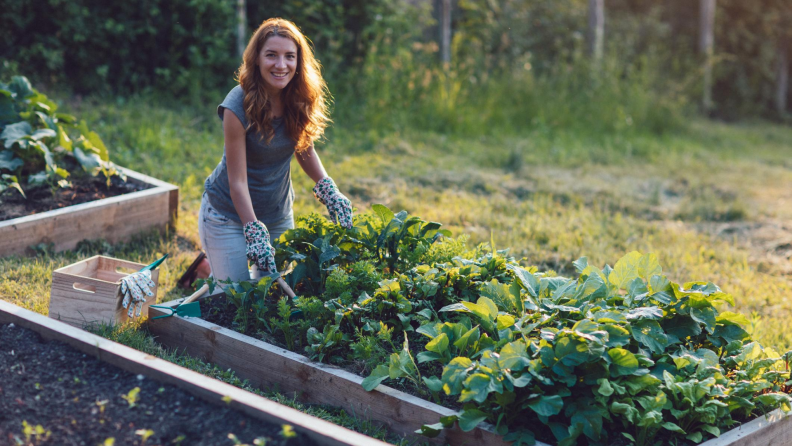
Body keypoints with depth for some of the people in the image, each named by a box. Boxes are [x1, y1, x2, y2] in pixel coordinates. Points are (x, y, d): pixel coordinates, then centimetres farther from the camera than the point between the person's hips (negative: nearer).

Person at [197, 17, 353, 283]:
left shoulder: (298, 100, -9)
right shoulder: (238, 106, -24)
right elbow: (238, 180, -23)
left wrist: (328, 190, -7)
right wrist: (254, 232, -30)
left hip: (279, 212, 5)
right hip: (229, 214, -5)